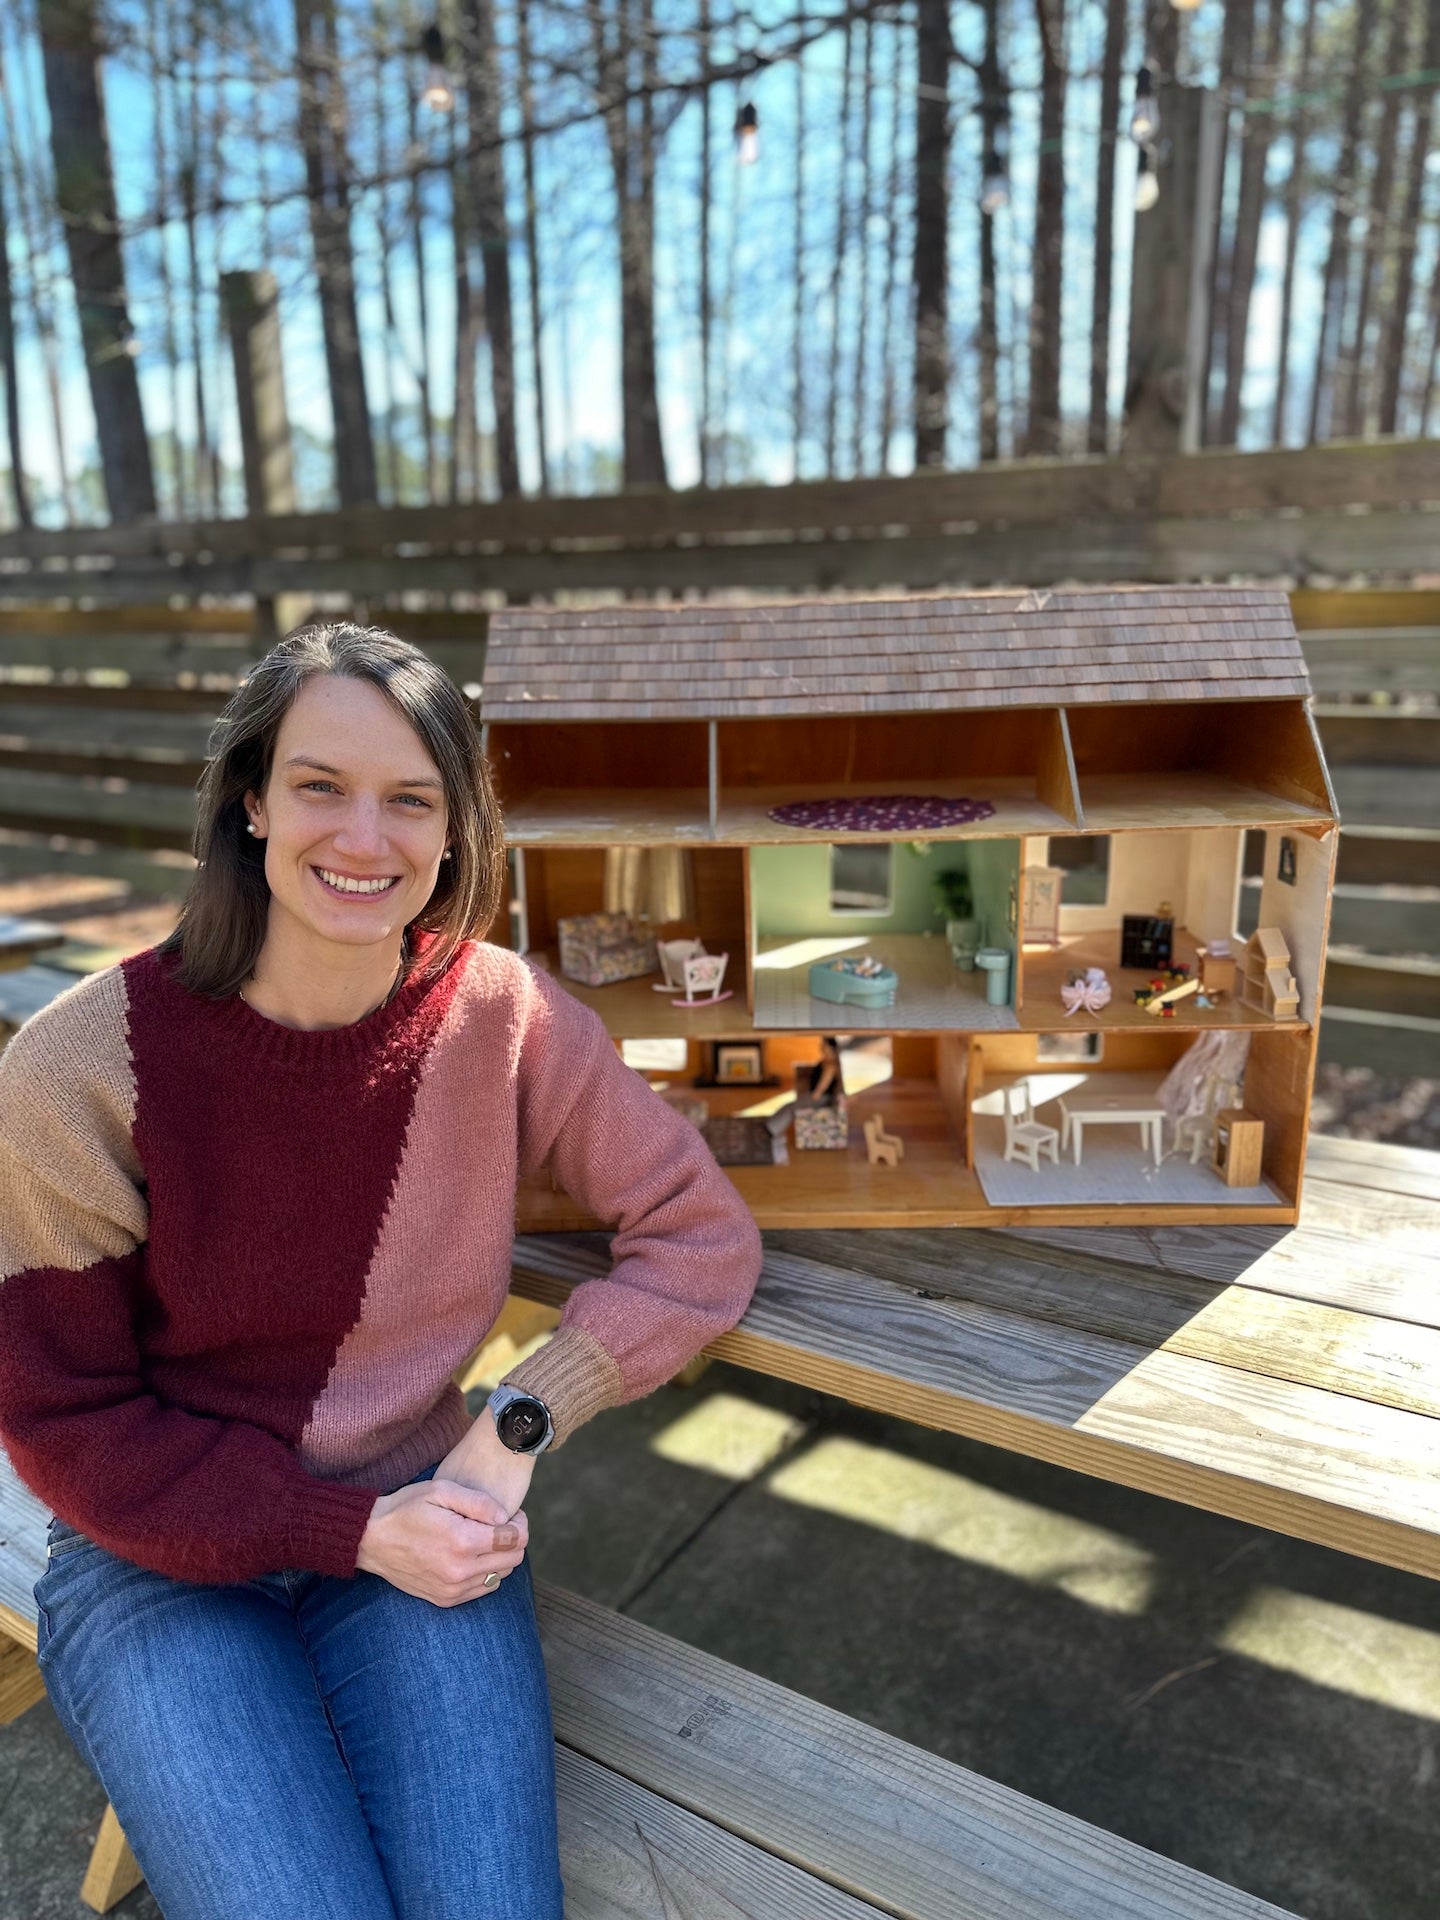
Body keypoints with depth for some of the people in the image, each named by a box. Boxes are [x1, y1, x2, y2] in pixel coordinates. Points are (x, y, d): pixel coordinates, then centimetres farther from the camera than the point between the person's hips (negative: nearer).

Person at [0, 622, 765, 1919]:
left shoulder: (503, 1012, -12)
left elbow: (700, 1237, -6)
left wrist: (521, 1425, -17)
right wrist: (355, 1532, -16)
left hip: (420, 1523, 2)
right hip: (160, 1561, -1)